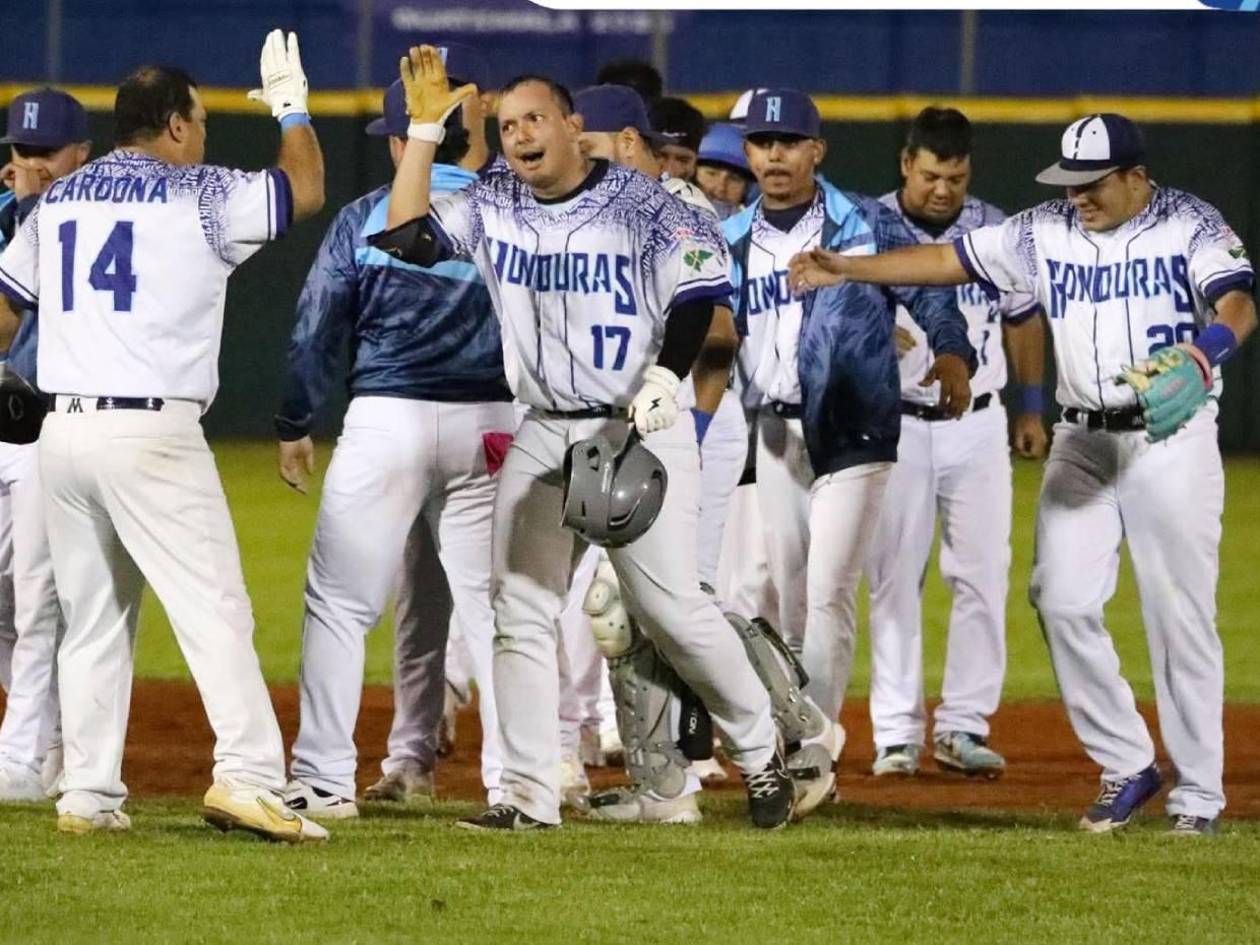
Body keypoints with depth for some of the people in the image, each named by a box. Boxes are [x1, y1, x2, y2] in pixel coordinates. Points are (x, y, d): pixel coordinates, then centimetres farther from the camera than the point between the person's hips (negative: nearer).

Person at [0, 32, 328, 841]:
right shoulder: (198, 196, -3)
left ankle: (89, 794, 9)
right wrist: (291, 106, 19)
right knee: (214, 607, -9)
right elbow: (305, 191, 4)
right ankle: (247, 775, -21)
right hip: (152, 433, -6)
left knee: (92, 619, 12)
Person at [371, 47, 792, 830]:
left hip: (639, 432, -5)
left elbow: (701, 287, -14)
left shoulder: (641, 204, -9)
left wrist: (665, 379, -26)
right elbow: (406, 236, -1)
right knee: (521, 612, -1)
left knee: (672, 605, -8)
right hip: (542, 437, 5)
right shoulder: (494, 208, 5)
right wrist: (425, 128, -6)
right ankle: (531, 795, 1)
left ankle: (760, 750, 11)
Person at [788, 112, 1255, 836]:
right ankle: (1126, 766, 7)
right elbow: (948, 260, 7)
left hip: (1173, 442, -4)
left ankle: (1199, 791, 5)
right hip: (1082, 442, 5)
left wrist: (1201, 356, -42)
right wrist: (845, 269, -1)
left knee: (1180, 614, -4)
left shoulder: (1190, 226, -7)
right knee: (1063, 601, -6)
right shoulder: (1046, 233, 6)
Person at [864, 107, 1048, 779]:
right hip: (894, 423, -2)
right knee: (894, 578, 0)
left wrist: (1031, 409, 14)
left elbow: (1024, 321, 16)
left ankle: (963, 725, 6)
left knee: (983, 574, -1)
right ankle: (896, 734, 4)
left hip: (977, 427, 2)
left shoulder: (997, 232, 5)